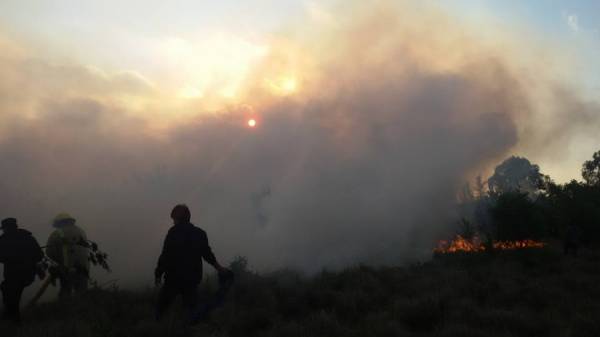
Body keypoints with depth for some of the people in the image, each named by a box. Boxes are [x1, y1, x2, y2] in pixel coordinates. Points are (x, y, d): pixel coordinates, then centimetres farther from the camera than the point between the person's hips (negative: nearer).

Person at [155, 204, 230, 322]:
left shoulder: (173, 232, -10)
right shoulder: (200, 233, 6)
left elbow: (165, 256, -13)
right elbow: (207, 254, 15)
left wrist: (158, 274, -3)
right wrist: (218, 267, 30)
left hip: (173, 278, -4)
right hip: (192, 279, 4)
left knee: (161, 307, 9)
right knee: (191, 309, 13)